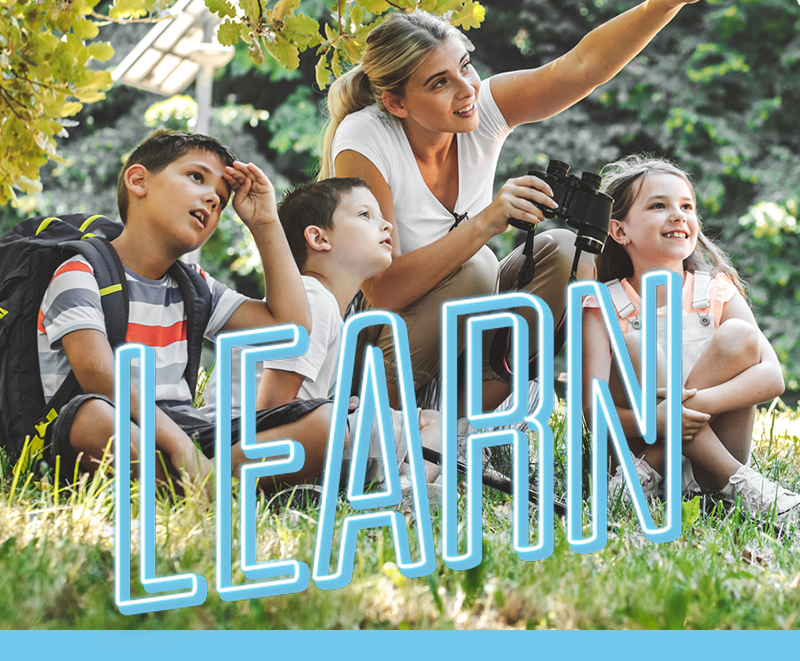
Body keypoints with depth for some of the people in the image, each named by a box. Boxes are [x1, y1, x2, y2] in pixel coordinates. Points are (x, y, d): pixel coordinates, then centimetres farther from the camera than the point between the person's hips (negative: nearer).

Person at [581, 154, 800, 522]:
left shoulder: (716, 293, 1)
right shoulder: (603, 307, -3)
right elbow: (595, 409, -16)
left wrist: (697, 403, -32)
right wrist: (651, 419, -38)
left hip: (715, 446, 1)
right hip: (634, 445, -1)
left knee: (739, 337, -18)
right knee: (634, 346, -23)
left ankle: (650, 472, -27)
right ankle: (735, 481, -29)